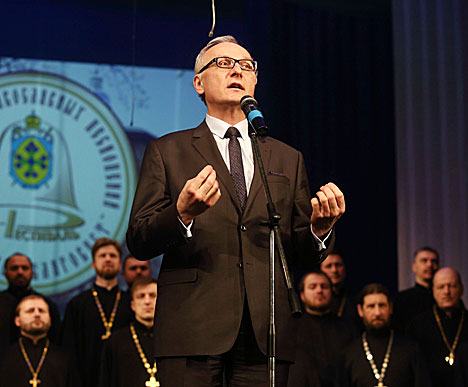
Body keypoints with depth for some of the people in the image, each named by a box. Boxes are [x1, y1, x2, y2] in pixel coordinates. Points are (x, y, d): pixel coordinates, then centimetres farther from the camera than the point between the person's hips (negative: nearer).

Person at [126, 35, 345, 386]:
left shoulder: (287, 159, 18)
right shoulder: (167, 151, 11)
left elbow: (303, 255, 16)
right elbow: (138, 243, 2)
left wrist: (319, 229, -7)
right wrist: (182, 214, -17)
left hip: (266, 332, 2)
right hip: (192, 329, -2)